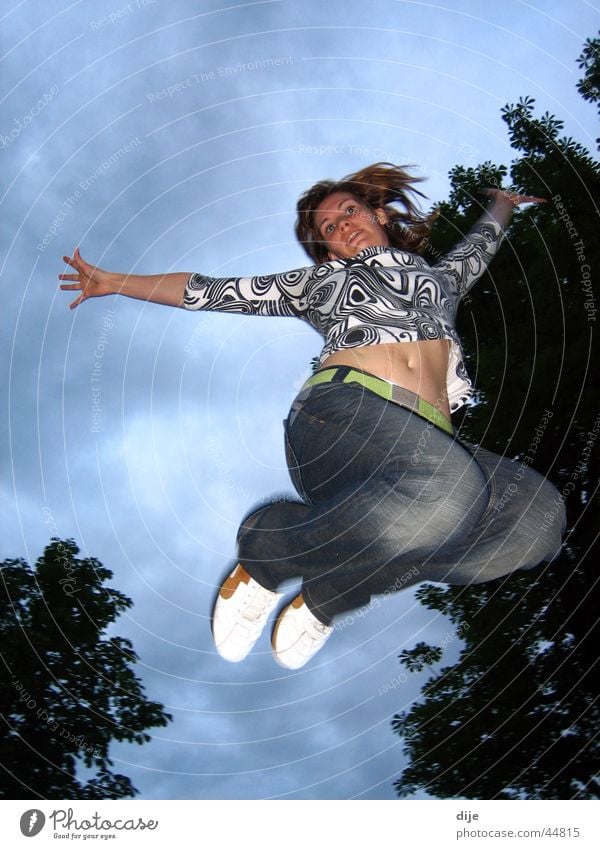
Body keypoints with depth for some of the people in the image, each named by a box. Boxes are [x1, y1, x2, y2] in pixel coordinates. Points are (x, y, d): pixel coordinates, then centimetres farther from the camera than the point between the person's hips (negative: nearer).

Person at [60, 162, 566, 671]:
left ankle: (329, 591, -18)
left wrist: (504, 202, 77)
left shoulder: (440, 276, 37)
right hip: (345, 409, -3)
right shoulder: (319, 280, 30)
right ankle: (264, 557, -15)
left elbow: (483, 240, 58)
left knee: (536, 511, -30)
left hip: (431, 442, 4)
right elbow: (214, 292, 30)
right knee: (447, 488, -39)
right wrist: (114, 282, 29)